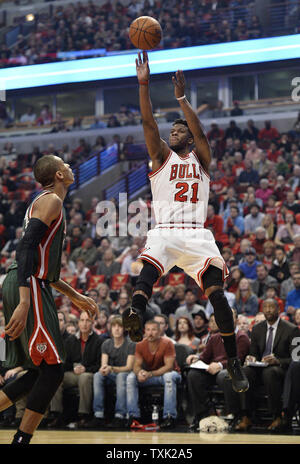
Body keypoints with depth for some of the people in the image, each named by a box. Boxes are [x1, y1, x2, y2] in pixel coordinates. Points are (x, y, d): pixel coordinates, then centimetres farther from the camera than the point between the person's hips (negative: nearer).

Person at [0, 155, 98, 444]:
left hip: (32, 287, 10)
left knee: (38, 372, 11)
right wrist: (24, 303, -29)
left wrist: (75, 296, 32)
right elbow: (27, 248, -20)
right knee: (52, 370, -11)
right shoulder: (51, 200, -7)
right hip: (28, 289, -10)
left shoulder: (45, 202, 24)